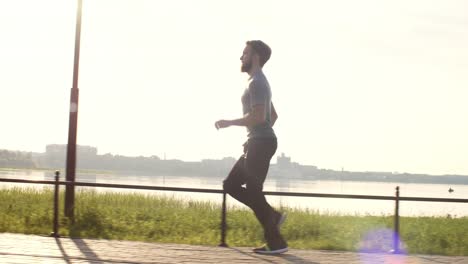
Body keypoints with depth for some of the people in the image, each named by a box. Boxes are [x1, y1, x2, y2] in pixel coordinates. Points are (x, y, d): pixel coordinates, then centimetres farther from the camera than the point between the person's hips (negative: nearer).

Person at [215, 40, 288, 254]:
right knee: (230, 185, 11)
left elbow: (258, 116, -25)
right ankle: (272, 216, 9)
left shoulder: (256, 82, -13)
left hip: (261, 144, -10)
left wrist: (229, 123, -15)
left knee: (253, 192, -6)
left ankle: (276, 243, 0)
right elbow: (273, 115, 29)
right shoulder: (259, 82, 21)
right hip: (258, 143, 10)